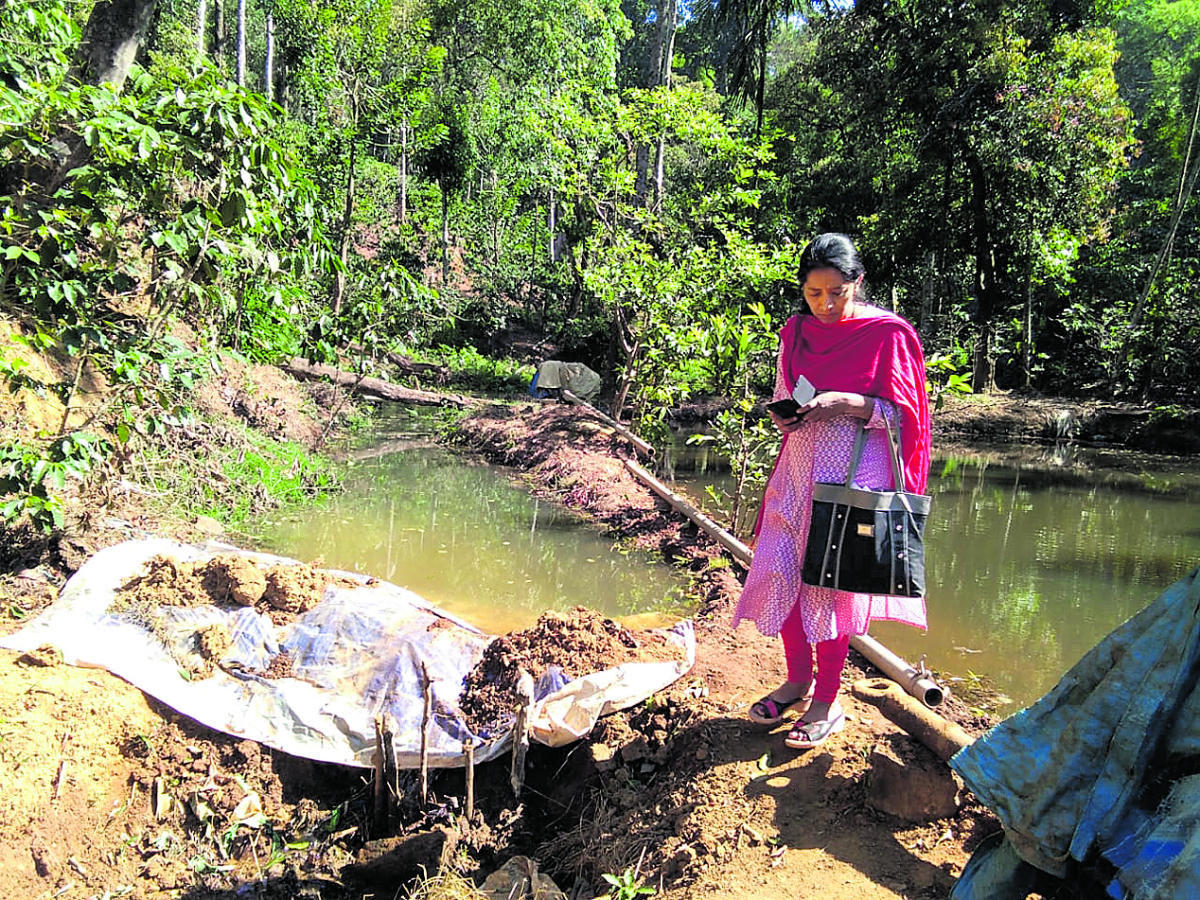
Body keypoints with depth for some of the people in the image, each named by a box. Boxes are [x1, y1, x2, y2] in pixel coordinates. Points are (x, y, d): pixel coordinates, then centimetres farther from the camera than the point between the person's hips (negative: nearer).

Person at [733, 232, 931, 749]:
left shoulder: (887, 333, -7)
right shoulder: (796, 332, 9)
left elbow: (901, 413, -6)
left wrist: (846, 403, -21)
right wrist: (783, 415, -4)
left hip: (855, 474, -5)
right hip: (799, 469, 5)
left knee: (833, 584, -1)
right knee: (777, 572, 3)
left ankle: (826, 702, 16)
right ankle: (798, 679, 26)